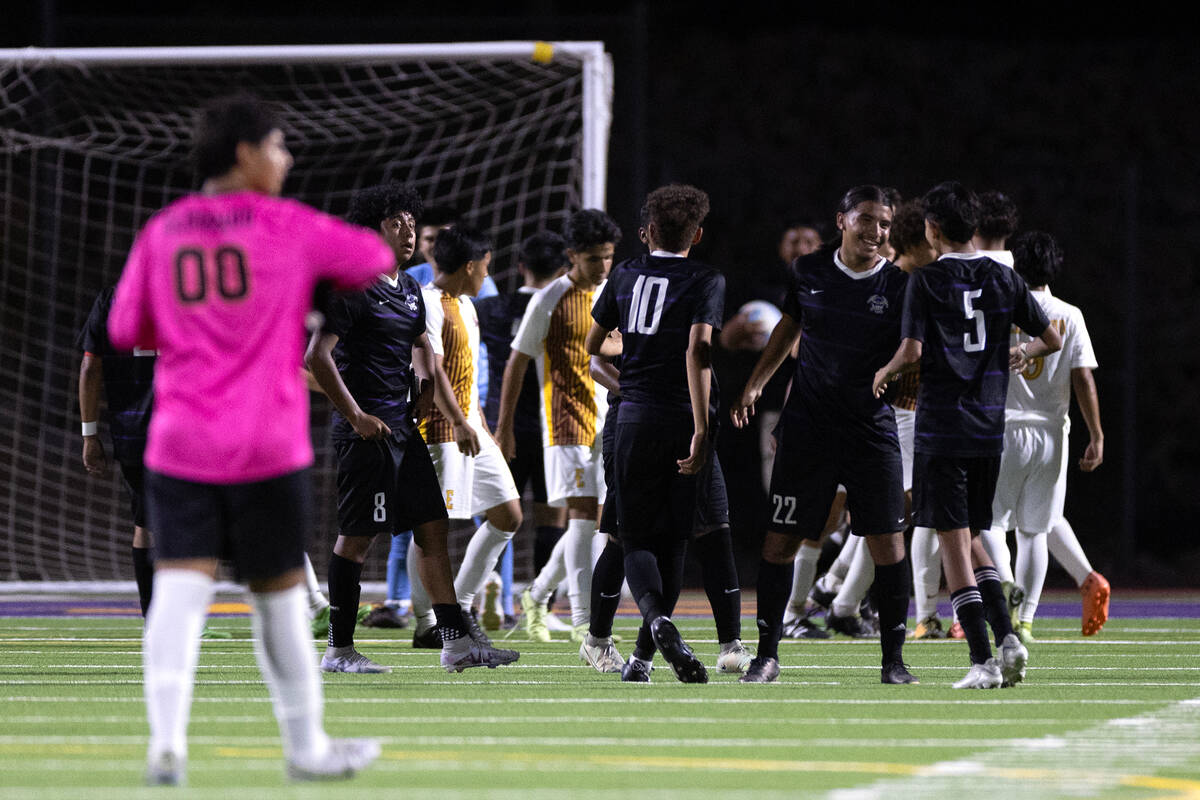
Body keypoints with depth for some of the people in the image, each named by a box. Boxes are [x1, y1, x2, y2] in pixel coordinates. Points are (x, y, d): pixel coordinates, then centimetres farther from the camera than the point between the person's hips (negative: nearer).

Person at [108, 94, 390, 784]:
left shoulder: (161, 234, 7)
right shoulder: (289, 227, -1)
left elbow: (126, 330, 13)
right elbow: (376, 259, 12)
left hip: (180, 443, 2)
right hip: (270, 446, -2)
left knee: (180, 590, -6)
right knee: (279, 596, 10)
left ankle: (167, 739, -24)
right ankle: (306, 746, 22)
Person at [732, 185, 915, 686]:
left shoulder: (899, 286, -3)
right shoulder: (809, 272, 4)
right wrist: (756, 384, 16)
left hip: (872, 428, -1)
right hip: (807, 427, 1)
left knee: (887, 543, -5)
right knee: (780, 540, -1)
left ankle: (893, 660, 5)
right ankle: (767, 654, 10)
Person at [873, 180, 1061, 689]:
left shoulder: (926, 281, -7)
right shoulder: (1004, 279, 6)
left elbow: (912, 351, -17)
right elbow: (1052, 340, 11)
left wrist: (885, 373, 4)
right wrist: (1023, 356, 32)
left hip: (941, 427, -5)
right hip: (989, 427, 5)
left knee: (954, 541, -2)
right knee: (972, 540, 17)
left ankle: (983, 660, -9)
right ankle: (1006, 636, -2)